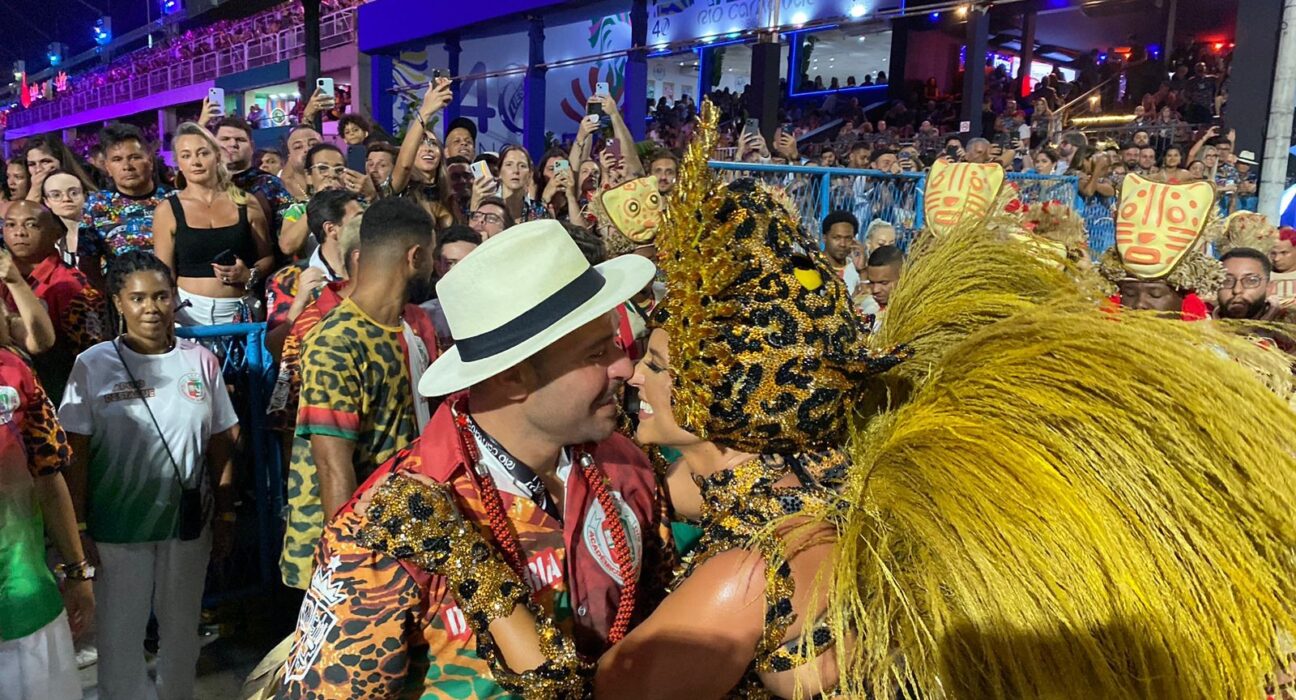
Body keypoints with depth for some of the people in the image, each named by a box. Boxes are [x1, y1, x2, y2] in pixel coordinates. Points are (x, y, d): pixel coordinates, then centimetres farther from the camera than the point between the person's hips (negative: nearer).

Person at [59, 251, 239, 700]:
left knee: (182, 631, 17)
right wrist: (78, 531, -5)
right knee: (119, 637, 11)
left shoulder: (200, 361, -3)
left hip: (189, 525, 2)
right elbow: (77, 456, -5)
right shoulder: (93, 366, -8)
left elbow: (221, 446, 2)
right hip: (116, 528, -2)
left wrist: (226, 518, 4)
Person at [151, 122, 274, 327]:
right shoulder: (168, 211, 1)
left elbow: (267, 257, 11)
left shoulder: (245, 203, 3)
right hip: (189, 312, -1)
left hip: (241, 312, 1)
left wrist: (250, 275, -9)